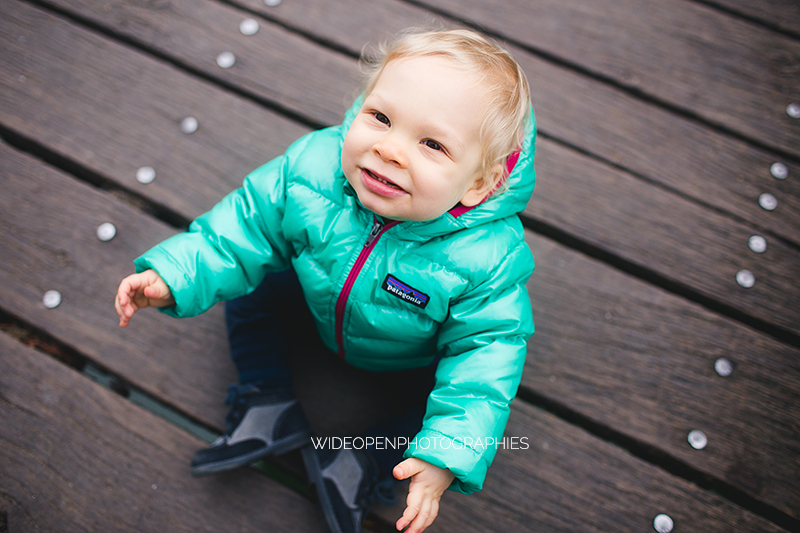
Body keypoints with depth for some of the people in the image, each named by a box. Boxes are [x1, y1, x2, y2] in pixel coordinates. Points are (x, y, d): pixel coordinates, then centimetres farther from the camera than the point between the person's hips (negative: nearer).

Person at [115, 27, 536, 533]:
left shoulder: (487, 261, -40)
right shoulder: (312, 167, -31)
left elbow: (486, 351, -32)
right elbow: (247, 226, -18)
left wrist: (445, 458, -38)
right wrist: (174, 275, -26)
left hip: (415, 355, -2)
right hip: (322, 301, 3)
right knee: (248, 288, 2)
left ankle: (364, 460, 1)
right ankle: (270, 404, 14)